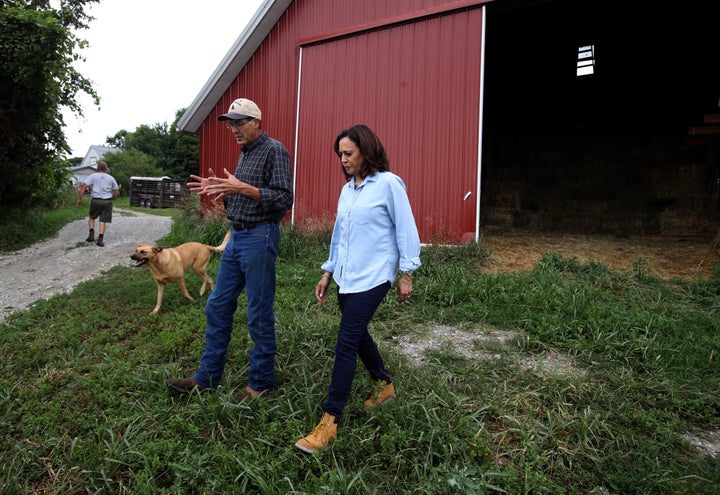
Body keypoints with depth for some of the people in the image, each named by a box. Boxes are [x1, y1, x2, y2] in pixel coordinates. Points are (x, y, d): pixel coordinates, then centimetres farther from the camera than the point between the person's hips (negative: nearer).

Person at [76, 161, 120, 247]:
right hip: (107, 201, 1)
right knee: (103, 221, 4)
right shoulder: (111, 178, 9)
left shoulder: (92, 176, 3)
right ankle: (100, 239, -4)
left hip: (96, 200, -1)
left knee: (91, 217, 21)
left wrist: (79, 198, -3)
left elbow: (84, 187, -7)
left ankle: (91, 234, 8)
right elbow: (117, 192, 8)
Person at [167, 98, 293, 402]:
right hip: (237, 236, 10)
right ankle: (207, 377, 24)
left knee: (259, 314, 0)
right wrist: (220, 191, 6)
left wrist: (243, 188, -23)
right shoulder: (245, 153, 18)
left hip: (259, 237, -9)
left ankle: (261, 382, 16)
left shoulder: (274, 150, -10)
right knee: (217, 307, 12)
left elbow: (284, 199, -18)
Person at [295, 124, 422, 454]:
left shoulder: (388, 184, -9)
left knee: (346, 344, -9)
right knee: (357, 335, 17)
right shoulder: (347, 190, 13)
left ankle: (330, 421, -1)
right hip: (347, 277, 8)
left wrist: (406, 275, -9)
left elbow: (406, 230, -8)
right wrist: (328, 273, 19)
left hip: (372, 278, -8)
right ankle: (384, 385, 41)